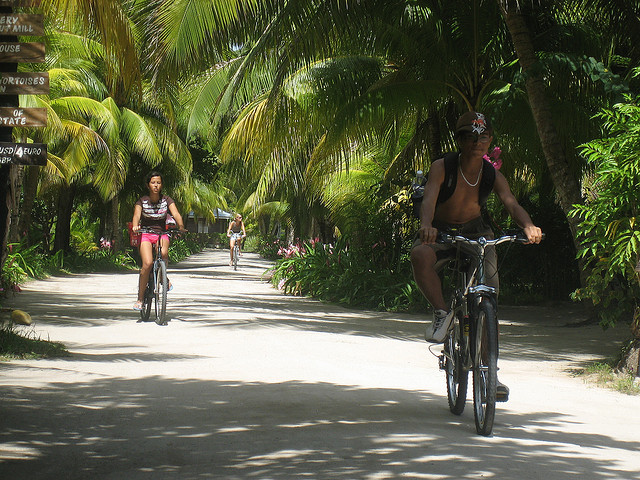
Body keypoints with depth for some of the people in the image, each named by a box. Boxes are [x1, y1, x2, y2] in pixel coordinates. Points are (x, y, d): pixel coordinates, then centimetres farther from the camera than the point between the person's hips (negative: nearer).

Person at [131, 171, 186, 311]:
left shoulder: (167, 200, 0)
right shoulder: (142, 201, -3)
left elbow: (176, 214, -14)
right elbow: (137, 215, -18)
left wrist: (181, 226, -34)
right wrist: (135, 226, -40)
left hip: (162, 234, 1)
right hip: (145, 234, -1)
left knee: (164, 253, -31)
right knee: (147, 263, -24)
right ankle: (140, 298, -15)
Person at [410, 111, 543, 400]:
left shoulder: (493, 176, -10)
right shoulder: (442, 168, -18)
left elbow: (511, 204, -24)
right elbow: (429, 199, -33)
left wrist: (528, 226, -47)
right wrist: (426, 225, -56)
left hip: (476, 232, 2)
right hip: (441, 232, -2)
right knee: (420, 255, -38)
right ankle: (441, 313, -19)